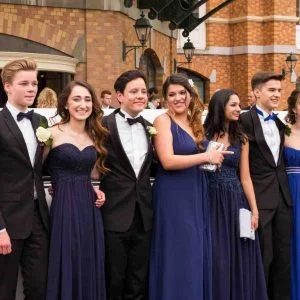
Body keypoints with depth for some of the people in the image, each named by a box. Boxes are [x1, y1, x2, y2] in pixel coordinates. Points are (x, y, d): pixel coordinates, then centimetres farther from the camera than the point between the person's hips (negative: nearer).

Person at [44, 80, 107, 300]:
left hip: (90, 208, 5)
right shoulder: (53, 134, -5)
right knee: (67, 266, 1)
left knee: (90, 265, 9)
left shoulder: (95, 136, 11)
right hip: (64, 208, -5)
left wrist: (96, 191, 6)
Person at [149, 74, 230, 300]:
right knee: (177, 255, -2)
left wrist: (213, 160, 3)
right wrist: (207, 157, -16)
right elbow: (168, 161, -19)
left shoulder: (195, 122, 12)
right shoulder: (163, 121, -8)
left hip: (196, 194, 7)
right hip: (173, 196, -7)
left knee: (196, 253, 10)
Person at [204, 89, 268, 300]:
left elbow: (245, 178, 7)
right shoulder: (203, 136, 0)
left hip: (236, 203, 3)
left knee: (239, 259, 6)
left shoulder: (241, 139, 9)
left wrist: (254, 210, 2)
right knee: (216, 260, 2)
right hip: (211, 202, -3)